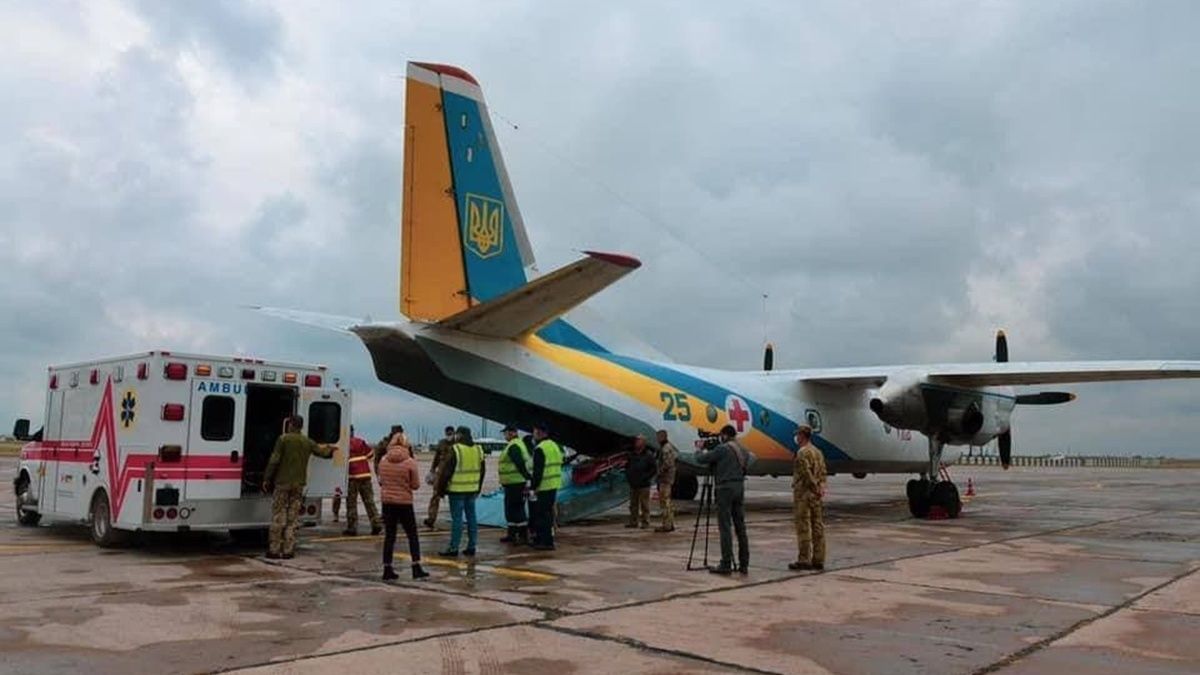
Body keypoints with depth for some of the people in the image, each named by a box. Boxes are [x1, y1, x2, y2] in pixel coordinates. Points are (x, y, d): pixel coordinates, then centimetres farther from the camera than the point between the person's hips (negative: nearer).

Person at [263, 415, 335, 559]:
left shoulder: (283, 439, -7)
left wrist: (266, 479, -3)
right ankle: (288, 550, 6)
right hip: (299, 484, 3)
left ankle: (274, 549, 3)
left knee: (278, 516, 3)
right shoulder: (308, 442, 6)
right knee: (293, 518, 7)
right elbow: (322, 452, 19)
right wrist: (330, 449, 42)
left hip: (283, 482, -3)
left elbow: (274, 461, -11)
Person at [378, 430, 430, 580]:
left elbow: (381, 481, 11)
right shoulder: (410, 462, -12)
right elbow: (416, 485, -6)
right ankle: (416, 568, 5)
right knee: (412, 536, 8)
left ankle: (387, 569, 11)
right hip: (404, 503, -3)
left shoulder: (383, 461, -1)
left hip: (387, 502, 3)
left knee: (389, 536, 11)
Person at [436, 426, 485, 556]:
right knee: (471, 517, 10)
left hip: (457, 490, -6)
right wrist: (478, 487, 24)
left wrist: (441, 488, -2)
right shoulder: (478, 450, 8)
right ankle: (471, 547, 13)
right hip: (472, 490, 6)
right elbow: (482, 471, 15)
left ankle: (453, 548, 0)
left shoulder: (455, 450, -14)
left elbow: (446, 471, -12)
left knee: (457, 519, -3)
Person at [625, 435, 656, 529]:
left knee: (644, 505, -3)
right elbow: (627, 466, 25)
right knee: (633, 504, 9)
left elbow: (654, 469, -6)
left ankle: (645, 522, 2)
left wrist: (645, 477, -13)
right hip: (633, 485, 6)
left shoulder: (648, 455, -4)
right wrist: (628, 476, 10)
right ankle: (633, 522, 14)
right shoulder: (632, 455, 12)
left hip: (643, 485, -6)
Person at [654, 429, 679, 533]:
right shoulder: (670, 446, 15)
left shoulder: (666, 449, -16)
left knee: (665, 502, -8)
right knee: (668, 502, 15)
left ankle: (666, 525, -7)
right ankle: (670, 524, 20)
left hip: (665, 478, -11)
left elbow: (667, 463, -25)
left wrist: (660, 472, -12)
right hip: (670, 478, 11)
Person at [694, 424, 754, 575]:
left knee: (725, 528, -5)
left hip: (725, 489, -7)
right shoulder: (743, 450, 12)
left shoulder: (722, 449, -9)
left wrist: (700, 450, 15)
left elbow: (701, 459, -5)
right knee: (740, 527, 8)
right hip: (740, 488, 7)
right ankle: (744, 564, 10)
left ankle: (726, 564, -6)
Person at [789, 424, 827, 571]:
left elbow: (806, 473, -19)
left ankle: (804, 560, -3)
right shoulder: (818, 452, 15)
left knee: (803, 528, -5)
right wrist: (821, 487, 2)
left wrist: (816, 487, -11)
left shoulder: (802, 452, -13)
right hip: (816, 495, 9)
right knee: (817, 527, 8)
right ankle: (818, 560, 11)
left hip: (804, 494, -9)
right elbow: (822, 472, 11)